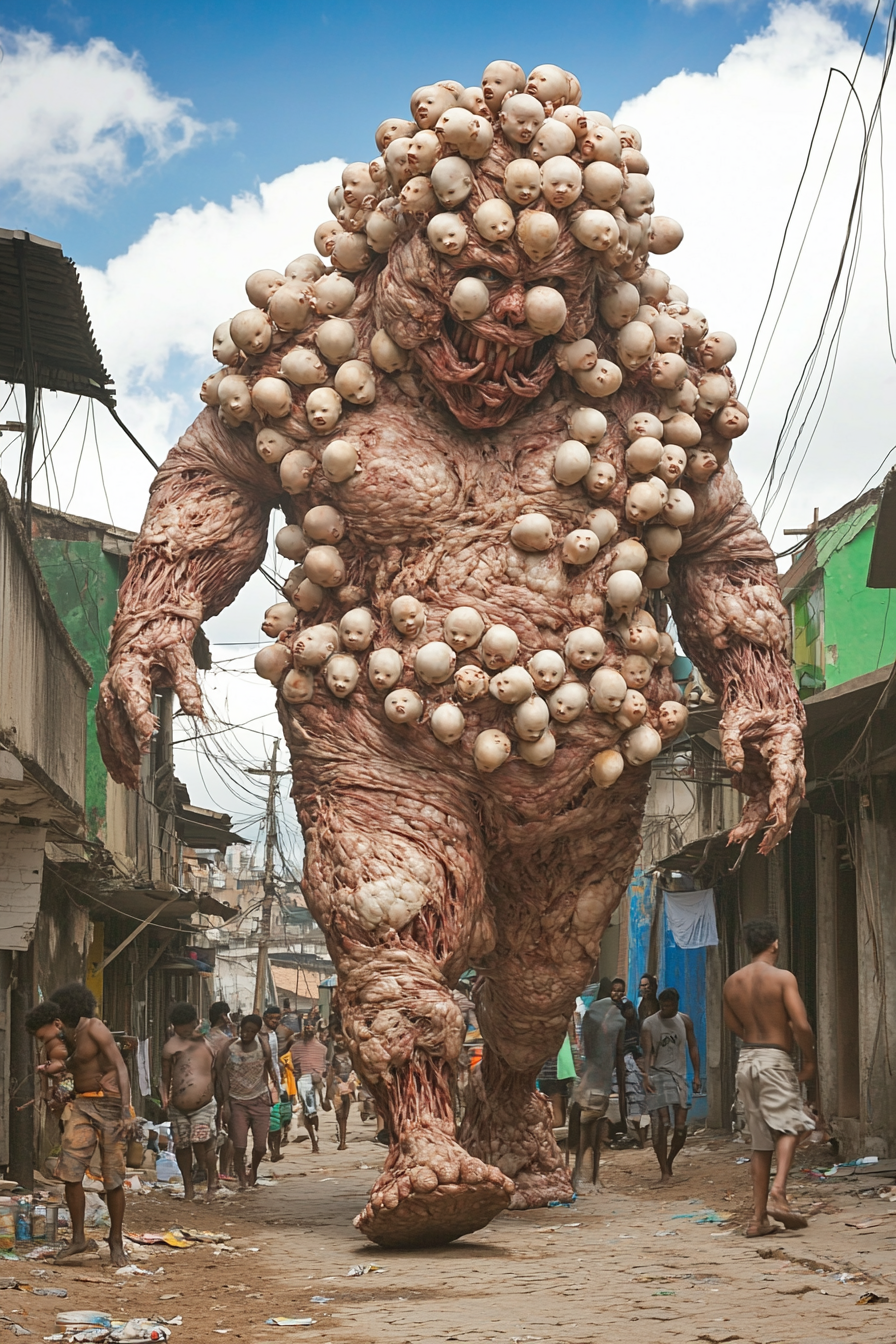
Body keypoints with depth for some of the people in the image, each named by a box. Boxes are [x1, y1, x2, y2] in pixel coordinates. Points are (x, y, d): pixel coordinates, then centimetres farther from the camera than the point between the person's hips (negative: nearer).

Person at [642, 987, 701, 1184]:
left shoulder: (684, 1021, 8)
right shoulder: (649, 1024, -4)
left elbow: (693, 1047, 14)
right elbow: (647, 1052, -12)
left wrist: (697, 1074, 6)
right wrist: (646, 1076, -26)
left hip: (679, 1075, 3)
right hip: (658, 1074, -3)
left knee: (681, 1126, -2)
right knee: (661, 1123, -11)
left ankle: (669, 1162, 23)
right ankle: (664, 1171, -4)